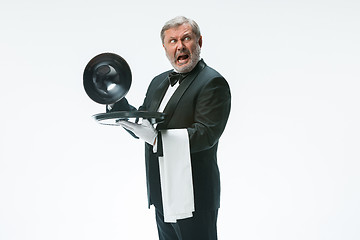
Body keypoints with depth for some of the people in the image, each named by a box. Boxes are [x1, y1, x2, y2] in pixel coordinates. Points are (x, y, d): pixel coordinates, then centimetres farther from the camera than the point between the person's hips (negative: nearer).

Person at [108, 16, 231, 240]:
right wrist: (116, 102, 4)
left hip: (192, 198, -8)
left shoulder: (213, 83, -11)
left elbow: (205, 134, -22)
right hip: (162, 196, 8)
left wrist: (156, 138, -29)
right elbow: (141, 126, 19)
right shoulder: (159, 82, 14)